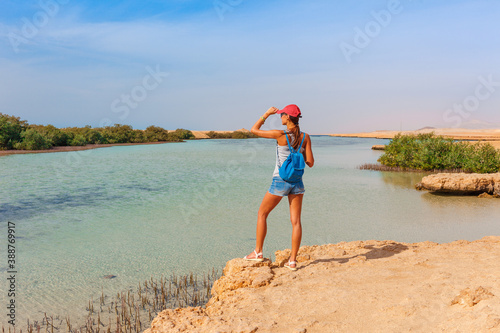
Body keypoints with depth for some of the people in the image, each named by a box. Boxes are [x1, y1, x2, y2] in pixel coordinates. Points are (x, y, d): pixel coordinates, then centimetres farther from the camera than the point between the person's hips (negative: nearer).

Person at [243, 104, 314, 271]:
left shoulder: (281, 135, -13)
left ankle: (258, 252, 17)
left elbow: (254, 130, -3)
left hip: (280, 181, -4)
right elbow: (310, 163, 0)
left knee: (262, 214, 13)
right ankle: (293, 260, 6)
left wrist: (267, 114, 6)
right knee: (296, 221, 5)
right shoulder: (305, 137, -1)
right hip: (297, 181, 4)